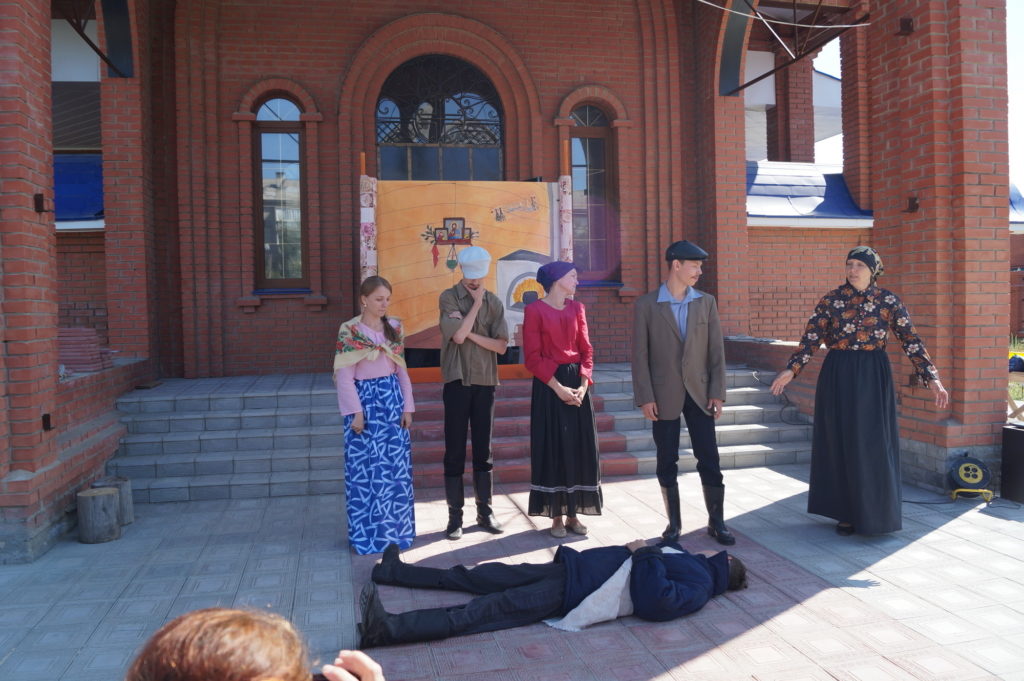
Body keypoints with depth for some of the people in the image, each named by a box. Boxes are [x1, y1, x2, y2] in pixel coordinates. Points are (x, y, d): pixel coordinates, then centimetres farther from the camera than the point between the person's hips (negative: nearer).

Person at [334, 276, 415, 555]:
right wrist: (356, 412, -13)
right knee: (367, 469, 2)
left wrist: (408, 406, 5)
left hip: (393, 400, 5)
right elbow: (345, 377, -8)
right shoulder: (350, 331, -7)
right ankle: (368, 534, 14)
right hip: (366, 400, -4)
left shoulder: (394, 328, 8)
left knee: (397, 468, 7)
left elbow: (402, 371, 10)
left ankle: (395, 529, 20)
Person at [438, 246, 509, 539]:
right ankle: (455, 515, 10)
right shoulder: (449, 298, -2)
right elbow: (457, 335, -15)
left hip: (485, 382, 3)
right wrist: (476, 304, -8)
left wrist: (471, 333, -11)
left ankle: (485, 512, 19)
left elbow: (501, 346, -1)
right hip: (457, 382, -3)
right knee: (455, 452, 2)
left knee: (483, 451, 9)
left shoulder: (494, 303, 7)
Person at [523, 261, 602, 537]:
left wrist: (583, 384, -7)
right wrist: (558, 387, -16)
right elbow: (533, 357, -9)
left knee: (580, 447, 5)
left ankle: (573, 514, 15)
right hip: (549, 385, -5)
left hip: (577, 383, 5)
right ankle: (556, 516, 10)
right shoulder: (534, 310, -5)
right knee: (553, 448, 0)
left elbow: (586, 349, 7)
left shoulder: (577, 308, 11)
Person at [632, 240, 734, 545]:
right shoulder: (646, 305, -2)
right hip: (664, 395, -2)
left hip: (699, 393, 2)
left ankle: (717, 522, 16)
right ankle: (674, 522, 20)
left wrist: (717, 392, -2)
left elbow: (716, 351, 5)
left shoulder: (706, 302, 6)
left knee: (710, 460, 3)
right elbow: (640, 355, -4)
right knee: (667, 463, 7)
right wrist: (645, 397, -9)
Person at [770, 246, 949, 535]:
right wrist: (791, 369, -14)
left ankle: (876, 513, 17)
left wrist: (932, 379, -11)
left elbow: (911, 341, -3)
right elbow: (811, 338, -3)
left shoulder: (888, 301, -1)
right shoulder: (831, 299, 0)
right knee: (841, 444, 6)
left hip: (873, 377, 0)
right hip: (838, 376, 1)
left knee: (874, 445, 2)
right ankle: (846, 512, 18)